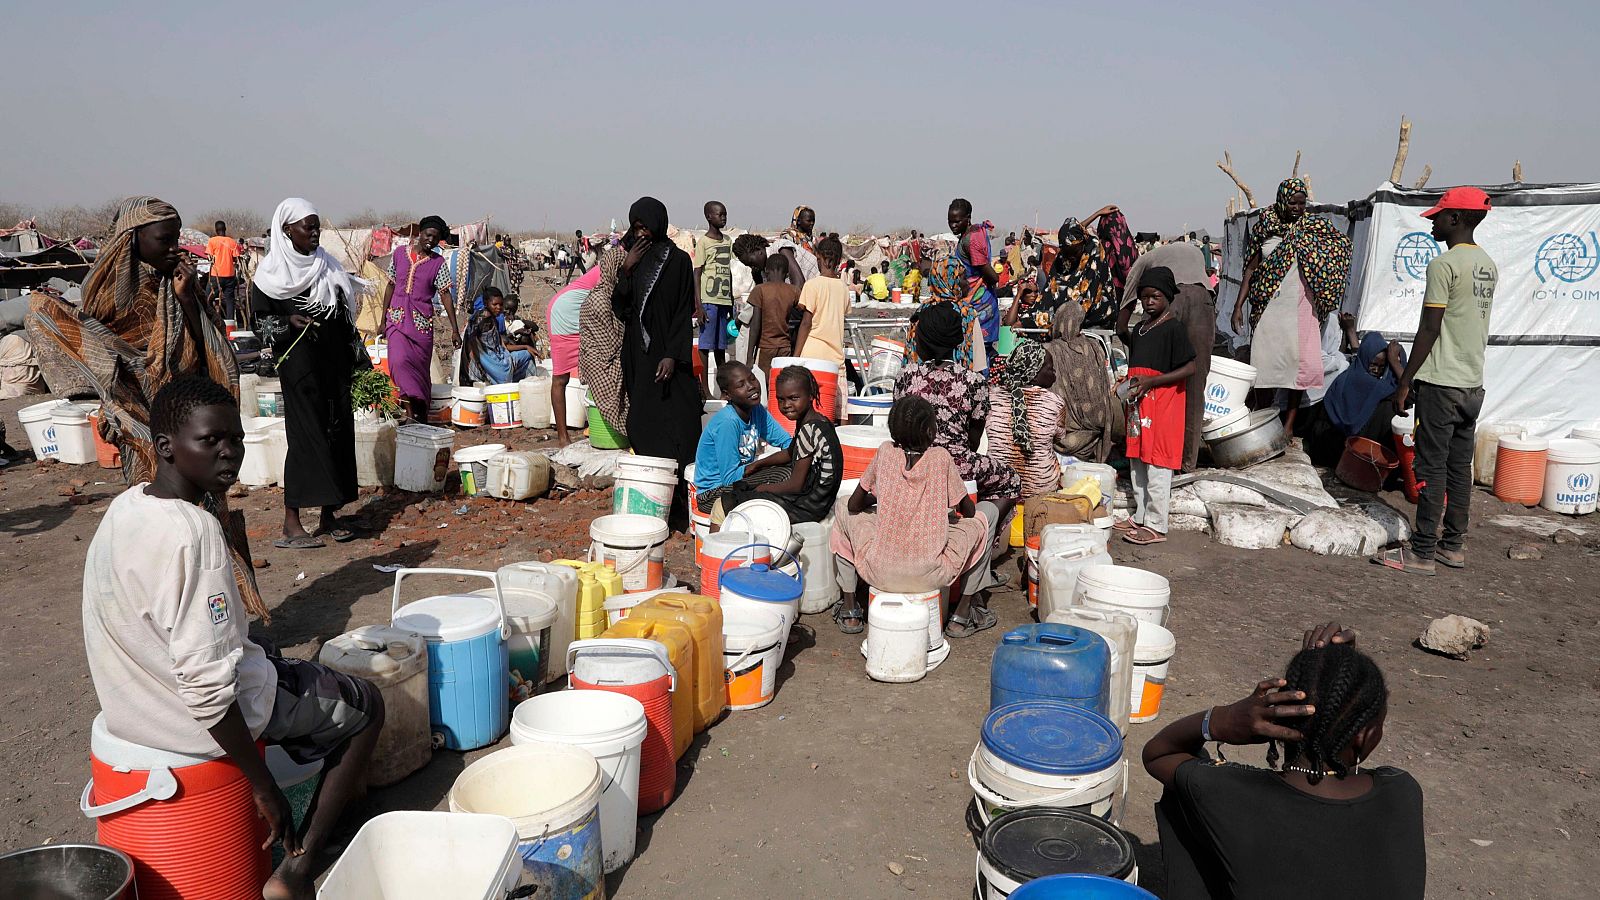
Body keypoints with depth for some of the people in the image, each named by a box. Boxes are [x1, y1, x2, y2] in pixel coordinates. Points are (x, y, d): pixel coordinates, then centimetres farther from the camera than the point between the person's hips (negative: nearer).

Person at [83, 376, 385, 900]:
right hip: (193, 718, -9)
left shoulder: (127, 505, -2)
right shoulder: (192, 532, -30)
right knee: (366, 706, 10)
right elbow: (206, 686, -30)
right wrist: (264, 788, -21)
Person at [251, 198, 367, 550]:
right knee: (305, 435, -8)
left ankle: (328, 514, 13)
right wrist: (288, 322, -20)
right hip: (300, 365, -5)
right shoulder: (271, 273, -3)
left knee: (339, 432, 4)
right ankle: (291, 523, -3)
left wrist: (358, 359, 13)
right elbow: (260, 319, -2)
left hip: (335, 363, 6)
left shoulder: (327, 265, 12)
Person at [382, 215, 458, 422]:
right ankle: (413, 413, -16)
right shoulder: (399, 253, 7)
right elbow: (391, 286, 13)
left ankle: (421, 418, 15)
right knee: (399, 361, -19)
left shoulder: (438, 262, 1)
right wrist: (383, 320, 13)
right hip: (397, 317, 1)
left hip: (422, 321, -1)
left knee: (420, 369, 3)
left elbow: (445, 295, -2)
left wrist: (455, 329, -7)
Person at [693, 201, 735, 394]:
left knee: (721, 345, 10)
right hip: (708, 300, -6)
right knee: (705, 345, -4)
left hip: (724, 300, 6)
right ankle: (705, 388, -1)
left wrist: (731, 303, 17)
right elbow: (696, 274, -7)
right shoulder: (703, 242, -4)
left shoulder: (728, 241, 16)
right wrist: (698, 305, -14)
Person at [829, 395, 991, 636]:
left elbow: (854, 505, 5)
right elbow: (968, 511, 6)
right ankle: (962, 613, 24)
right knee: (978, 522, 24)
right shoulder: (941, 457, -4)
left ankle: (850, 609, 27)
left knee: (843, 507, 25)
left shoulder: (885, 452, -3)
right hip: (930, 575, 0)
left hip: (880, 572, 1)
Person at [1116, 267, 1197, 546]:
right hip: (1139, 403, 9)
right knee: (1137, 462, 13)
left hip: (1163, 402, -9)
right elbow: (1121, 332, 35)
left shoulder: (1173, 328, -10)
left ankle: (1156, 526, -3)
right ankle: (1141, 517, 24)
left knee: (1157, 465, -7)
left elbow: (1190, 367, -15)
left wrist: (1150, 381, -21)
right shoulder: (1142, 328, 14)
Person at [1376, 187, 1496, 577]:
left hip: (1442, 384, -8)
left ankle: (1422, 553, -1)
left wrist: (1405, 383, -11)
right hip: (1474, 384, 8)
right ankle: (1453, 544, 19)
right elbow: (1475, 325, 17)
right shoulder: (1489, 266, 13)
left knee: (1432, 468, -5)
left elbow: (1428, 331, -16)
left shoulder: (1444, 264, -14)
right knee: (1460, 467, 12)